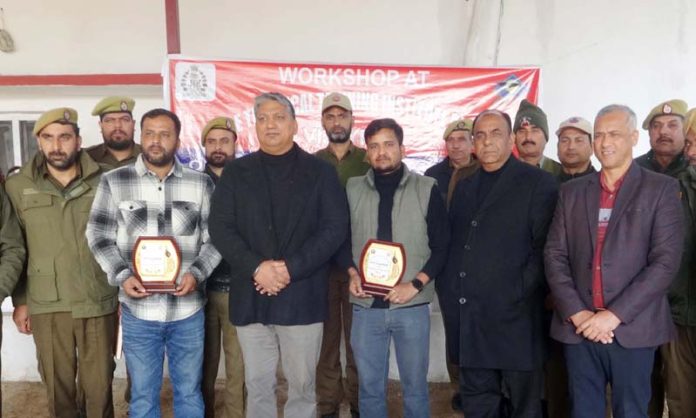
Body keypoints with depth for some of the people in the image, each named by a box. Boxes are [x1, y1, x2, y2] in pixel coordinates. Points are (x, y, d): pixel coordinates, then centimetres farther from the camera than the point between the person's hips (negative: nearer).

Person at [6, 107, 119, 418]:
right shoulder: (17, 186, 2)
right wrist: (20, 301, 5)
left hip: (98, 302, 0)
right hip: (46, 306, 1)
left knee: (99, 384, 8)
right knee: (57, 384, 12)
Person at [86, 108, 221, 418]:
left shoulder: (201, 183, 2)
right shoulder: (113, 181, 2)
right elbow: (99, 237, 3)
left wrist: (196, 273, -14)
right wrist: (122, 276, -12)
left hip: (188, 310, 1)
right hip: (138, 311, 0)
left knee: (189, 392, 16)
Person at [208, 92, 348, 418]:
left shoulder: (320, 171, 3)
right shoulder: (236, 172, 8)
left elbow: (334, 228, -5)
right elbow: (220, 228, 0)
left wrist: (290, 269, -15)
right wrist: (256, 267, -15)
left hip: (303, 296, -1)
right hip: (251, 297, 2)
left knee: (302, 385, 10)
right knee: (257, 386, 12)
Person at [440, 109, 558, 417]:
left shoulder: (539, 183, -2)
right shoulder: (464, 187, 16)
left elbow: (544, 247, -8)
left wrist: (521, 294, -14)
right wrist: (450, 294, 5)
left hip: (515, 315, -5)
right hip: (469, 317, 5)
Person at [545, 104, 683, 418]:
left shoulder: (661, 189, 1)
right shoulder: (572, 192, 10)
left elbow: (665, 261, -8)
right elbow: (555, 255, 5)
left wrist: (614, 315, -14)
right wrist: (576, 312, -8)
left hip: (632, 329, -2)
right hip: (578, 327, 3)